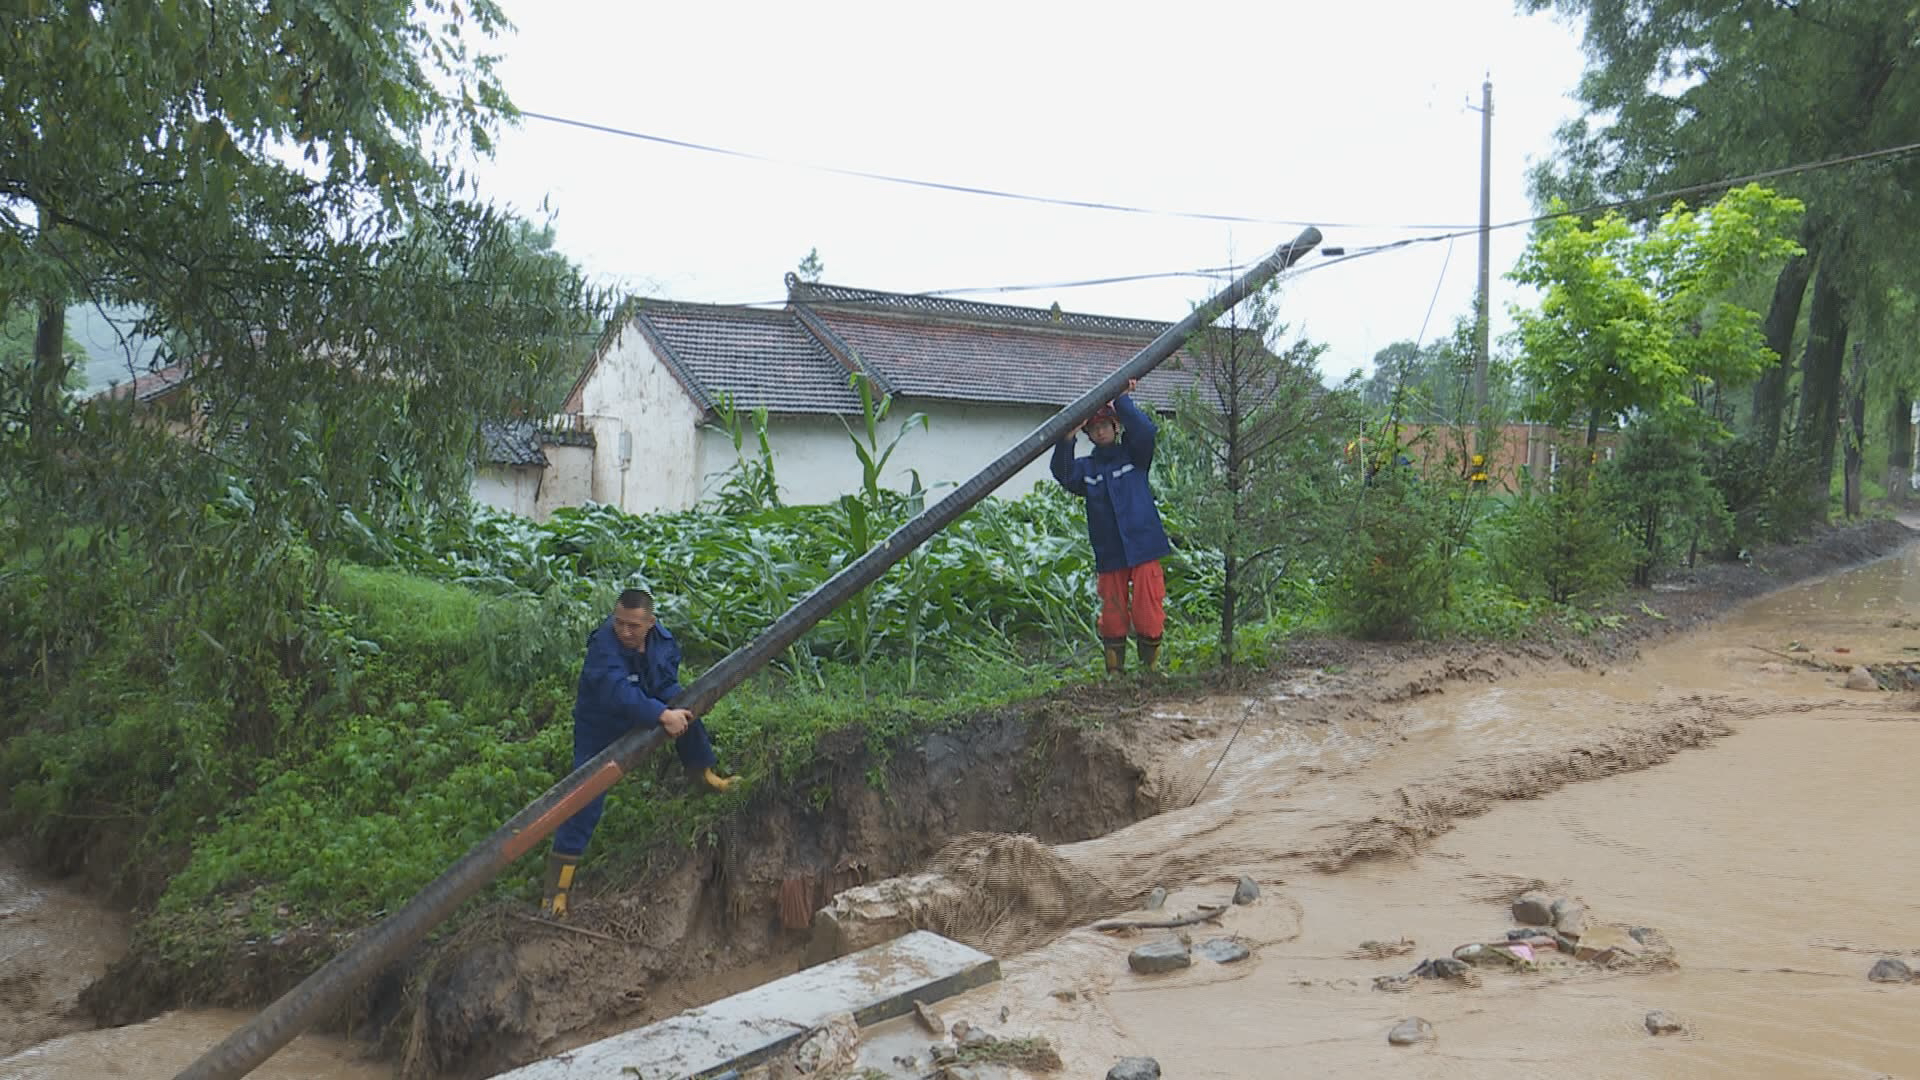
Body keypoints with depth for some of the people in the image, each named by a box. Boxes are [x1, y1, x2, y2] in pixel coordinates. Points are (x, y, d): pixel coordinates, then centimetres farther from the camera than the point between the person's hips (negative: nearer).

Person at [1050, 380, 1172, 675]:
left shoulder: (1134, 455, 7)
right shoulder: (1086, 468, 10)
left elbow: (1146, 431, -12)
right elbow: (1062, 474, -10)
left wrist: (1122, 401, -19)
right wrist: (1066, 440, -25)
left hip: (1143, 548, -2)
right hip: (1109, 555, 2)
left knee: (1148, 614, -5)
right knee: (1113, 617, 6)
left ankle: (1149, 669, 11)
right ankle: (1115, 671, 17)